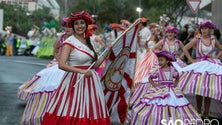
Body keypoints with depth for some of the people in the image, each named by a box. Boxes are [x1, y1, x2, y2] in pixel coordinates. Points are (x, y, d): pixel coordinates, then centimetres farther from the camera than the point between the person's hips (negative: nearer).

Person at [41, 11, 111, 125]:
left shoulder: (88, 42, 13)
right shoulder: (69, 42, -7)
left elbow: (94, 66, 12)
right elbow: (61, 65, -20)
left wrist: (106, 53, 5)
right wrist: (82, 71, -25)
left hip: (91, 81, 6)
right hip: (75, 81, -6)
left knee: (90, 113, 4)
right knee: (72, 114, -11)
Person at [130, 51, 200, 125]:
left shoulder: (172, 70, 2)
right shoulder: (158, 71, -2)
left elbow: (177, 78, 20)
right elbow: (150, 78, 8)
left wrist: (174, 85, 6)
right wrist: (154, 85, -4)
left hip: (171, 92, 1)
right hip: (160, 91, -1)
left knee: (171, 108, -1)